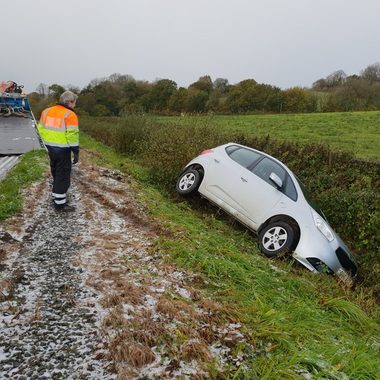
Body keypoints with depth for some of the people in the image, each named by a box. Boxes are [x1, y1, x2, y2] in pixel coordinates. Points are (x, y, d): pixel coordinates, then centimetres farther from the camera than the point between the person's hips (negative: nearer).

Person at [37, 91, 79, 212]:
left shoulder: (47, 111, 8)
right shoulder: (70, 115, -15)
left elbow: (41, 129, 11)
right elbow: (72, 135, -19)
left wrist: (48, 141, 20)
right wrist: (76, 152, -14)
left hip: (51, 147, 8)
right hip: (62, 149, -7)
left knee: (56, 172, 22)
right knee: (63, 175, 0)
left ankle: (56, 195, 34)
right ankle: (60, 203, 4)